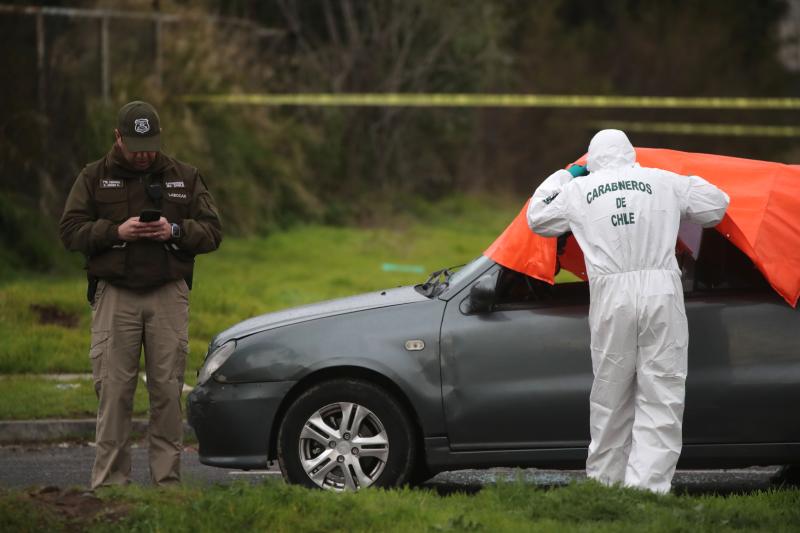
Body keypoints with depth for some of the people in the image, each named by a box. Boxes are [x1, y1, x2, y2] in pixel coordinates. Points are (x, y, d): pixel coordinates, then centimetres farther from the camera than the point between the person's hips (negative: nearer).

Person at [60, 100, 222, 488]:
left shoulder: (184, 178, 12)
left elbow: (212, 232, 8)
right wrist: (116, 231, -14)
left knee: (168, 390, -1)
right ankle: (110, 481, -2)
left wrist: (175, 231, -11)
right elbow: (71, 231, 1)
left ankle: (167, 478, 4)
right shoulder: (95, 178, 8)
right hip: (114, 295, -1)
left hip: (168, 295, 1)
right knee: (114, 390, -5)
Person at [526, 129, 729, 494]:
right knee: (660, 397, 0)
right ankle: (648, 484, -9)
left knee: (610, 396, 12)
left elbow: (537, 218, 27)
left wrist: (565, 176, 39)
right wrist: (689, 182, 36)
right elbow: (715, 206, 17)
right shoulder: (664, 182, 10)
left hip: (611, 296, 1)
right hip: (661, 293, -1)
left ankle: (604, 481, 20)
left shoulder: (578, 190, 12)